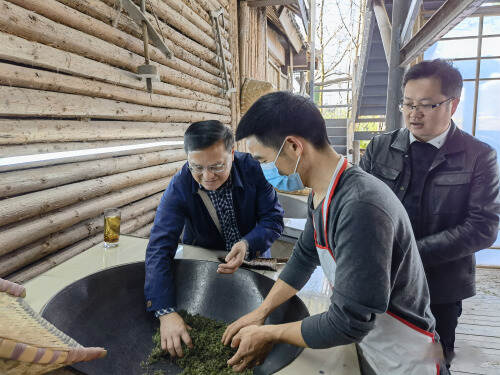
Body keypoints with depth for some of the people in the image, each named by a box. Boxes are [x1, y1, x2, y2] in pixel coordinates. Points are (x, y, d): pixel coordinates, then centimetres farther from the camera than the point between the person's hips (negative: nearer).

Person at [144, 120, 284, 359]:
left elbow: (274, 218, -15)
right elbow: (160, 248, -29)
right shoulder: (179, 187, -22)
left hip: (252, 256, 0)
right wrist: (166, 312, -39)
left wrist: (248, 245, -36)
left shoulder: (252, 169, -21)